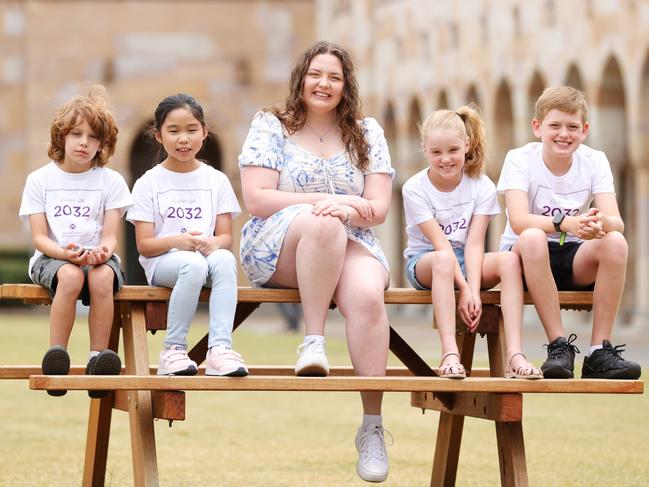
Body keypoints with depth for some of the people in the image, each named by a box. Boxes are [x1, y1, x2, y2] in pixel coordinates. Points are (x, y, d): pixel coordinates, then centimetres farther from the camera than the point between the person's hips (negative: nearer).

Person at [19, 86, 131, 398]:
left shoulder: (111, 181, 8)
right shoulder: (40, 180, 6)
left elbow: (110, 235, 1)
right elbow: (39, 238, -1)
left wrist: (102, 252, -24)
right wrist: (66, 253, -22)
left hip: (98, 257, 1)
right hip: (52, 258, -1)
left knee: (102, 277, -37)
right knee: (71, 276, -38)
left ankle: (98, 357, -34)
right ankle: (56, 356, -35)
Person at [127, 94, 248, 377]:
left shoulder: (216, 180, 13)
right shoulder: (149, 183, 6)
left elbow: (226, 236, 6)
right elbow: (144, 245, 0)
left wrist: (213, 243, -19)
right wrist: (176, 241, -21)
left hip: (205, 253, 2)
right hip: (162, 261, -2)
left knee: (224, 259, -35)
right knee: (193, 265, -38)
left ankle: (219, 348, -43)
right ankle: (173, 349, -28)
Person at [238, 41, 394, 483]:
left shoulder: (367, 133, 13)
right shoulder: (270, 126, 7)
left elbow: (379, 209, 5)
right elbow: (257, 199, -5)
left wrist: (349, 210, -18)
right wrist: (326, 201, -13)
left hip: (351, 247, 2)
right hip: (276, 251, -2)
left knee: (367, 296, -33)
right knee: (323, 225, -38)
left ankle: (372, 426, -33)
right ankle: (314, 341, -32)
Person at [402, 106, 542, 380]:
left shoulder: (482, 187, -4)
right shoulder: (415, 189, -10)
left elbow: (474, 243, -13)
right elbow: (439, 243, -19)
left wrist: (473, 292, -27)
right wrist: (463, 289, -28)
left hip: (466, 262, 3)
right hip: (424, 262, -3)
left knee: (509, 259, -29)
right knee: (443, 259, -39)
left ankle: (514, 355, -40)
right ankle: (450, 354, -49)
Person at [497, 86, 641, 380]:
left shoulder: (595, 161, -3)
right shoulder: (520, 160, -10)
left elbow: (617, 222, -16)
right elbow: (518, 221, -26)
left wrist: (601, 222, -41)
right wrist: (565, 223, -43)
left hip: (576, 261, 3)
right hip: (531, 257, -2)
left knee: (615, 242, -29)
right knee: (533, 239, -37)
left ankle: (600, 351, -25)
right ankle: (559, 346, -30)